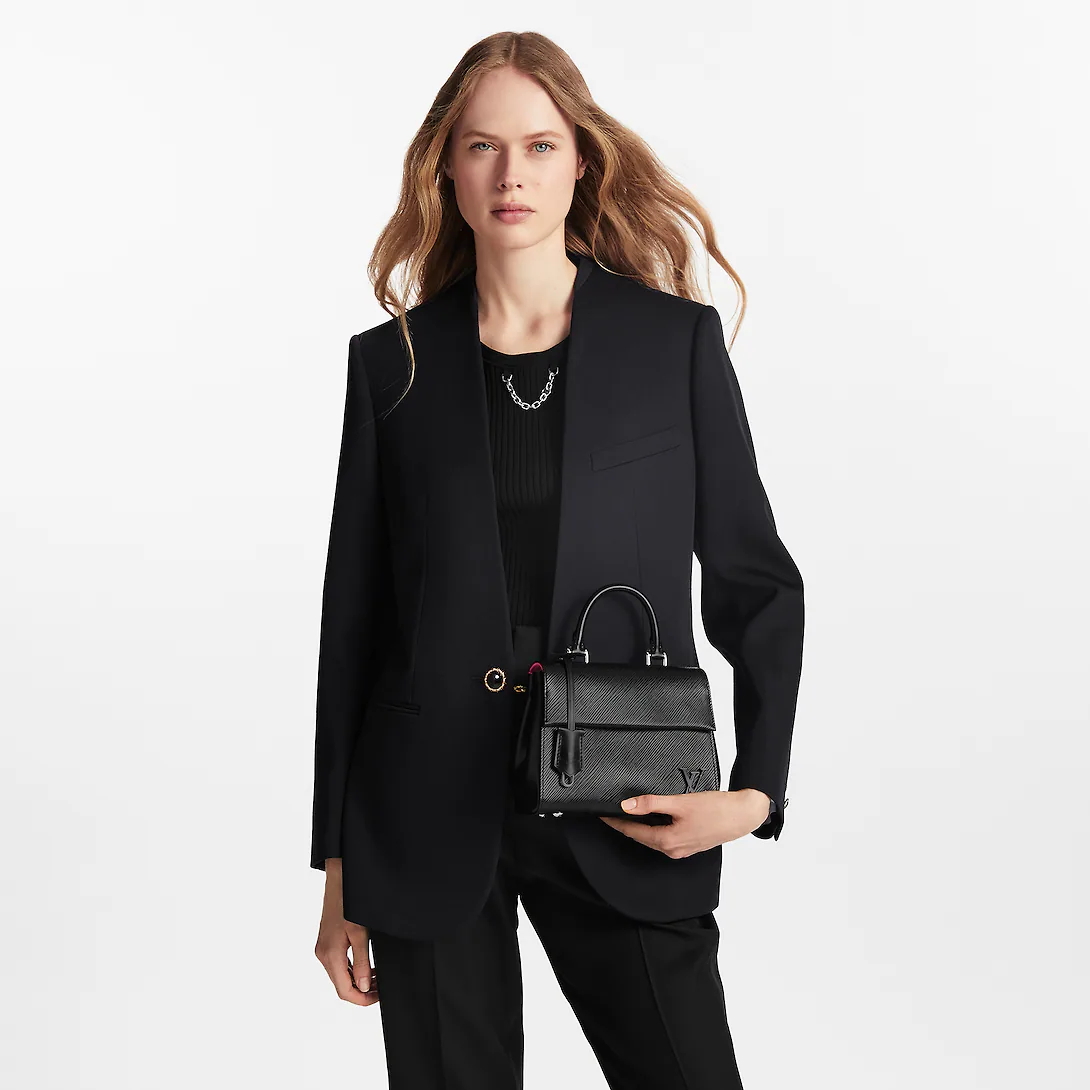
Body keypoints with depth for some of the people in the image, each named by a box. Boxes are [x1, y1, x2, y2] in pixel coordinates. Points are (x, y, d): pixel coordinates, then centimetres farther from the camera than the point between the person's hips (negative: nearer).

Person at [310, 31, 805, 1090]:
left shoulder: (678, 339, 2)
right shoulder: (392, 361, 4)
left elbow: (756, 583, 5)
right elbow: (354, 617, 6)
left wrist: (756, 791, -8)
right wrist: (338, 868, 7)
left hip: (626, 819, 0)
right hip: (431, 823, 1)